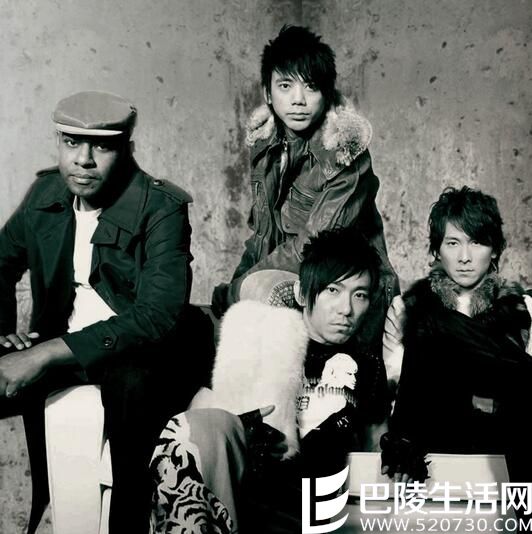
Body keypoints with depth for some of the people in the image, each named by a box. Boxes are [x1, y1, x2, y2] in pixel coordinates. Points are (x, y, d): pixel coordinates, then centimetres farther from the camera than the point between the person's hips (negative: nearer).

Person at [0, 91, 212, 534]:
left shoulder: (162, 209, -17)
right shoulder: (46, 193, 1)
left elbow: (158, 316, -28)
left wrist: (48, 355, -32)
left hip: (136, 349, -5)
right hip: (53, 344, 6)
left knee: (132, 381, -38)